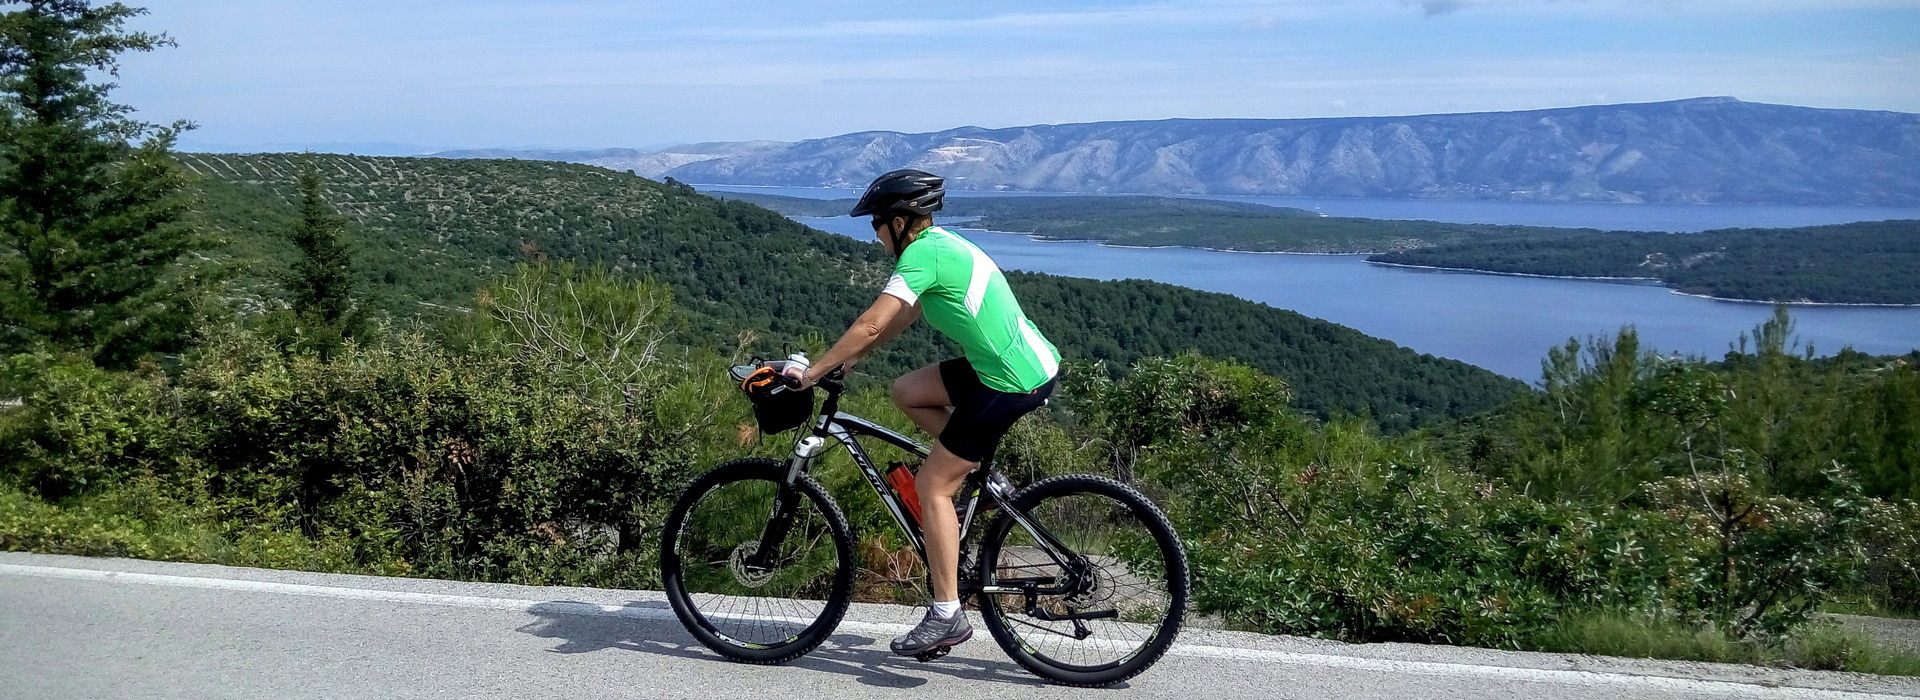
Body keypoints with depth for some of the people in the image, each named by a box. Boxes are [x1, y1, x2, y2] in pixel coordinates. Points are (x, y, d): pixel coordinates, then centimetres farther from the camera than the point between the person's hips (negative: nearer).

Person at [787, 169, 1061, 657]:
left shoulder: (922, 255, -13)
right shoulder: (944, 245, 16)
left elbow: (871, 326, -18)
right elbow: (901, 319, 24)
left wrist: (812, 372, -10)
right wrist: (852, 356, 20)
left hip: (1013, 382, -9)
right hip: (1032, 363, 9)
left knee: (932, 485, -2)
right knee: (906, 391, 18)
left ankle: (947, 616, 2)